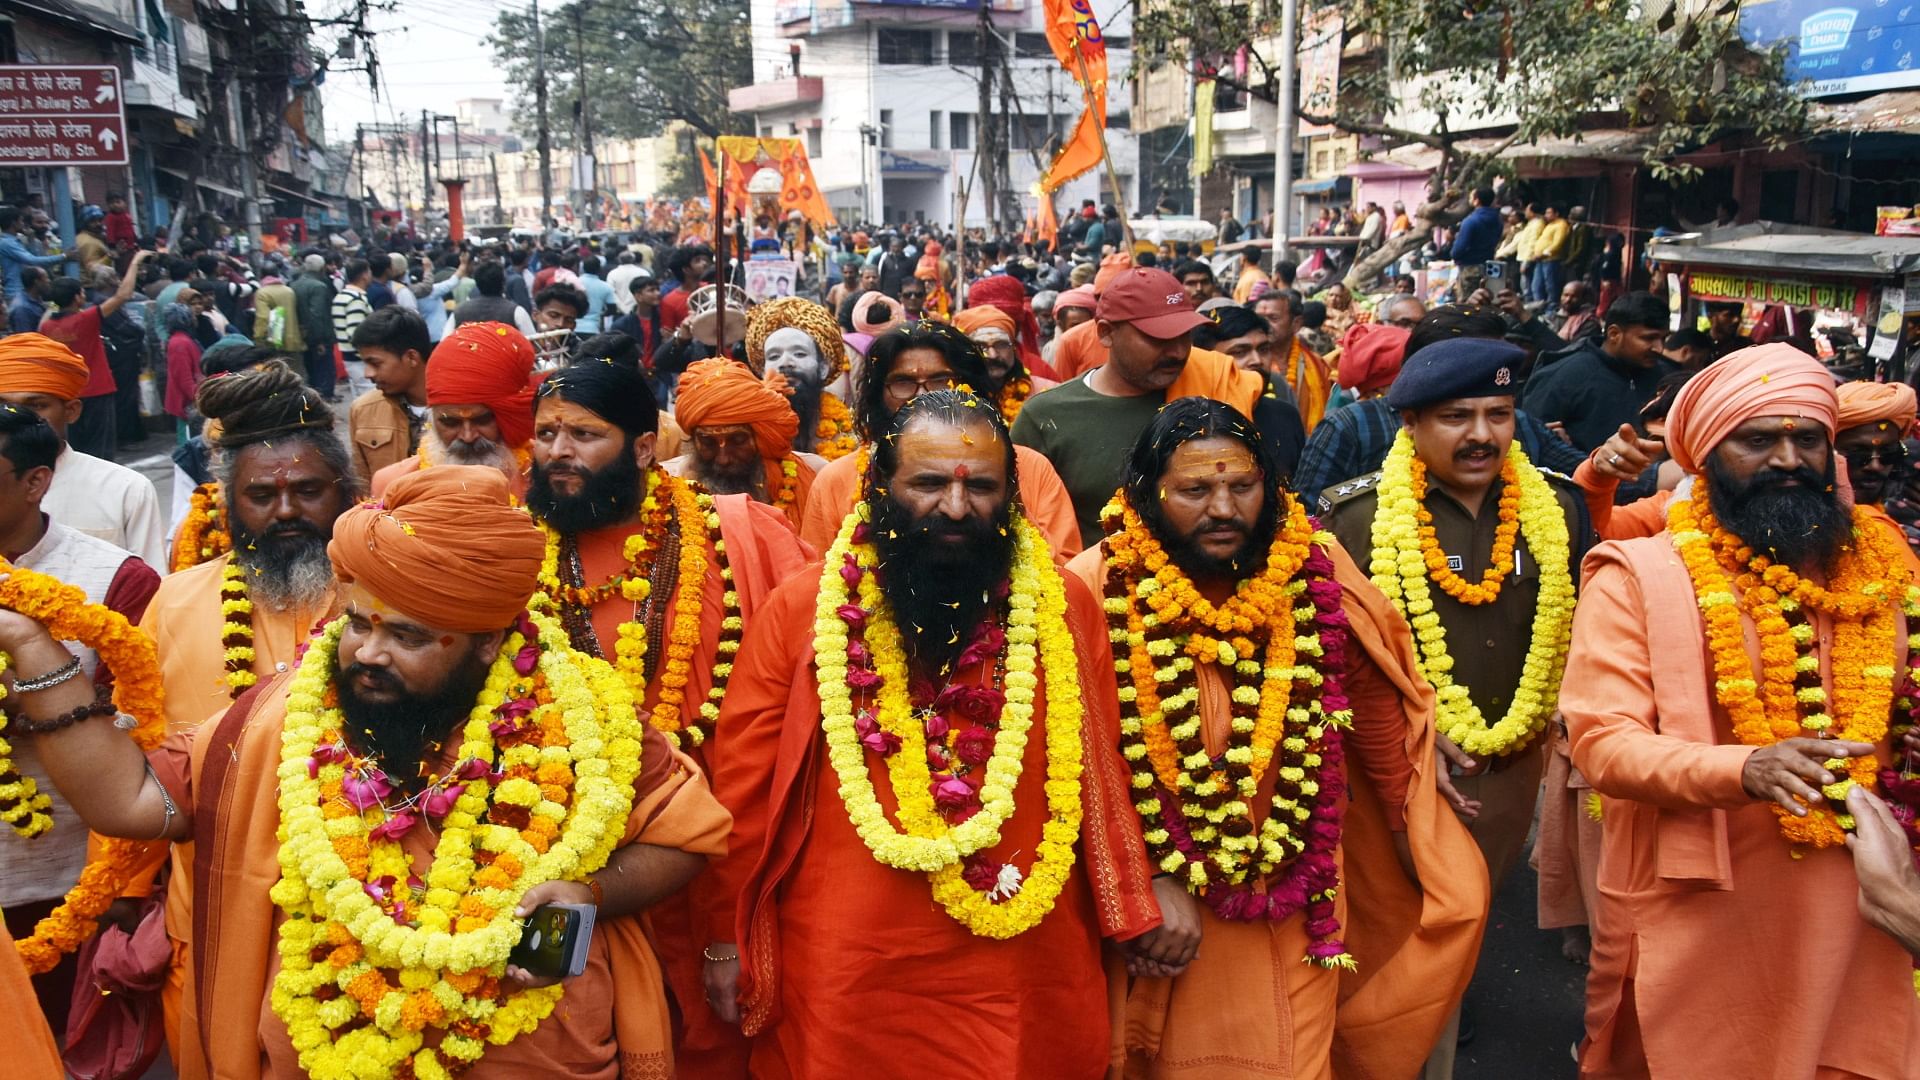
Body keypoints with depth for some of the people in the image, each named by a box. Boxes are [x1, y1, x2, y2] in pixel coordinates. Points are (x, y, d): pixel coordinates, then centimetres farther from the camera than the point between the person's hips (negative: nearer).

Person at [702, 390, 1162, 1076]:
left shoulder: (1065, 607, 0)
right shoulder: (802, 609, -4)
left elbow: (1101, 774, 5)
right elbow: (745, 785, 0)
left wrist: (1135, 909, 5)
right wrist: (727, 937, 2)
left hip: (1025, 973, 1)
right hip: (845, 976, -1)